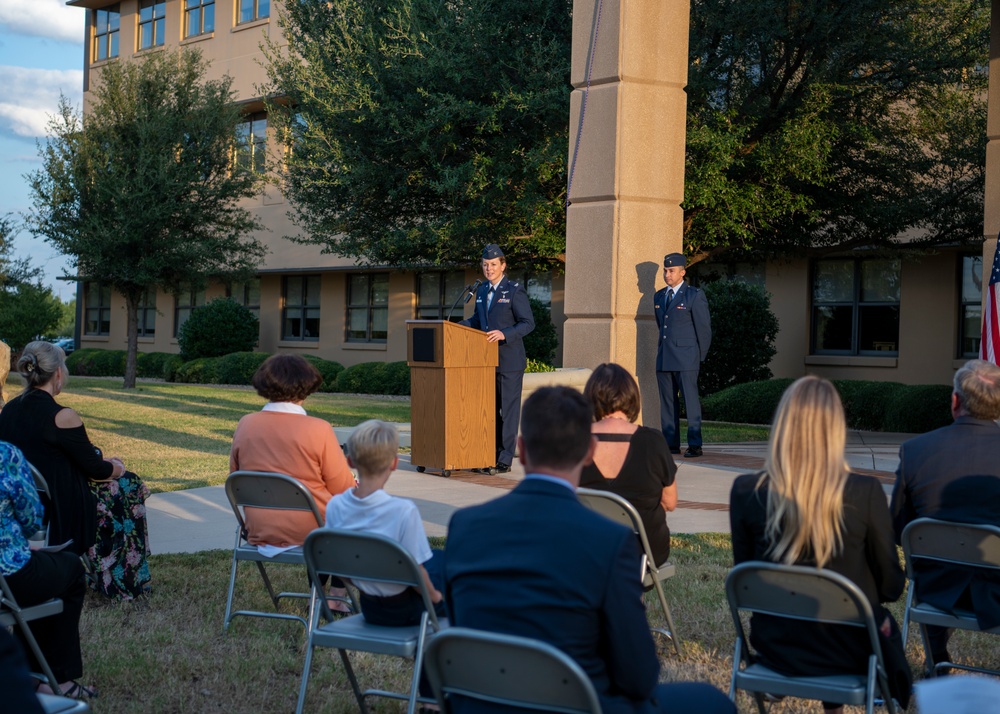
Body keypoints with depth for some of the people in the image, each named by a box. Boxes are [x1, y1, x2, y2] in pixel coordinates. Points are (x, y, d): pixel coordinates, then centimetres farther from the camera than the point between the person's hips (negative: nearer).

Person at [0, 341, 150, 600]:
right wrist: (117, 468, 13)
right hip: (58, 518, -7)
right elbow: (95, 469, -10)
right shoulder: (62, 417, -21)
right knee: (128, 484, 17)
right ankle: (124, 583, 27)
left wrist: (103, 463, 19)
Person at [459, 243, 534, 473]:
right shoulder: (482, 290, 14)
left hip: (508, 360, -7)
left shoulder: (515, 290, -8)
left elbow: (528, 323, -12)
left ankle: (505, 459, 0)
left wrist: (504, 334, -25)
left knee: (508, 408, -2)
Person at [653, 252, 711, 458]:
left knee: (690, 401, -6)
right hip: (664, 359, 6)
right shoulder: (659, 296, 16)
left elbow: (704, 329, -1)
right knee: (667, 402, 6)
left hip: (686, 359, -6)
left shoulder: (695, 296, -3)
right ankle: (671, 444, 11)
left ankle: (695, 445, -4)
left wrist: (699, 357, 1)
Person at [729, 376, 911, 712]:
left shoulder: (745, 491, -16)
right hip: (847, 650, -2)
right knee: (887, 626, 34)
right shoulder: (865, 492, -22)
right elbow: (890, 585, -9)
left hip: (776, 644, 2)